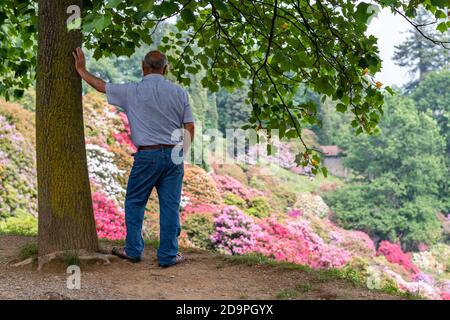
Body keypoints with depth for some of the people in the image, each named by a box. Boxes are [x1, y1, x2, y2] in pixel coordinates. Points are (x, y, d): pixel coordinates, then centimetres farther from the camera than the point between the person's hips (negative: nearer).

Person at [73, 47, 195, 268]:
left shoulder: (132, 92, -3)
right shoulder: (179, 92, 3)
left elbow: (101, 86, 10)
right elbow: (190, 128, 4)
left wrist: (81, 69, 26)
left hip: (147, 155, -2)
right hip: (173, 155, 2)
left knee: (134, 202, 14)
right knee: (170, 206, 5)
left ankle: (133, 250, 22)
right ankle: (168, 255, 10)